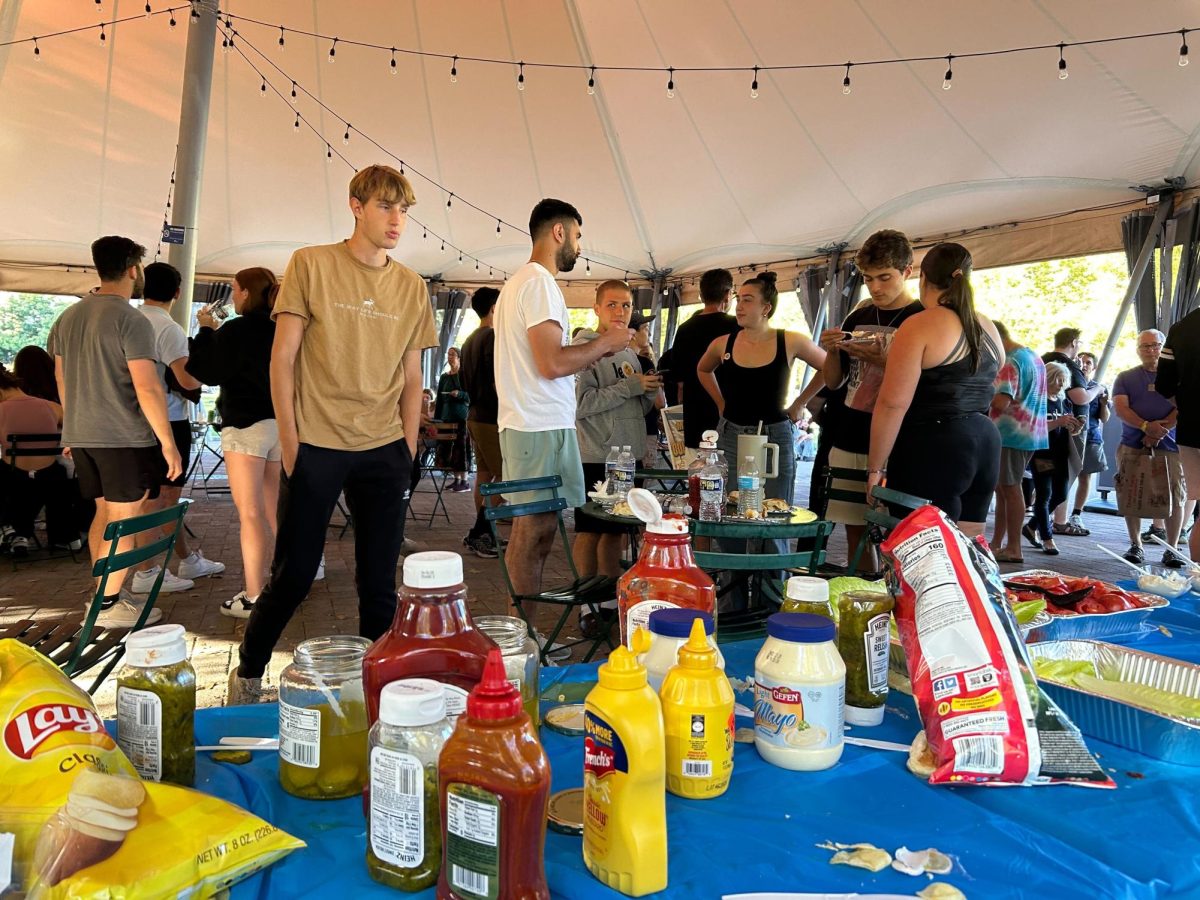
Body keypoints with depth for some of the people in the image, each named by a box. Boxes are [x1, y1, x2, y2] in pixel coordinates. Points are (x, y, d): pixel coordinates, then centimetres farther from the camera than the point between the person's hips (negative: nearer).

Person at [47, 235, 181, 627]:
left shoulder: (68, 317, 11)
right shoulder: (131, 321, -14)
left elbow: (62, 378, 17)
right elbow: (147, 388, -19)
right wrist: (168, 442, -14)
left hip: (80, 435, 8)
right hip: (123, 437, -8)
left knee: (104, 513, 17)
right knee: (123, 521, 1)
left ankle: (107, 594, 24)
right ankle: (110, 605, 6)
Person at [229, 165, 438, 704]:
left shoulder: (412, 287, 10)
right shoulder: (311, 265, 1)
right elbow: (282, 357, -1)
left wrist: (408, 449, 6)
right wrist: (289, 438, -7)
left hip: (384, 451, 3)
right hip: (316, 445, -3)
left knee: (379, 582, 7)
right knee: (293, 575, 4)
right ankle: (247, 675, 27)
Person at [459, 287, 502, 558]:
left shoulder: (469, 340, 14)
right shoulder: (493, 337, -14)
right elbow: (499, 383, -21)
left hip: (474, 415, 10)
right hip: (491, 417, -10)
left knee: (484, 474, 12)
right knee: (502, 477, -6)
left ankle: (481, 534, 15)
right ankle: (478, 534, -5)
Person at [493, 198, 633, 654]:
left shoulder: (518, 282, 21)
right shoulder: (540, 283, -12)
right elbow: (553, 363, -21)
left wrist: (597, 350, 19)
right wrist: (605, 343, -7)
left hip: (525, 423, 11)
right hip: (543, 427, -11)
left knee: (532, 527, 13)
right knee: (536, 528, -5)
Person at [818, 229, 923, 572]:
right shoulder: (857, 318, 13)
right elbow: (834, 382, 16)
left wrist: (885, 361, -22)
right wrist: (832, 351, -3)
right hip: (848, 441, 5)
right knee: (855, 532, 10)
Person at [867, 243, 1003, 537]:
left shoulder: (920, 326, -11)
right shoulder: (989, 329, 13)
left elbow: (893, 404, -16)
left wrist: (875, 468, -10)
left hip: (933, 448, -8)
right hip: (985, 443, 8)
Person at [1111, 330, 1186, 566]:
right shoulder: (1126, 378, 10)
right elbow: (1120, 408, -3)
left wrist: (1161, 429, -15)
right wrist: (1146, 426, -18)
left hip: (1170, 446, 0)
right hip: (1132, 447, 0)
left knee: (1175, 498, -3)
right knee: (1131, 498, 0)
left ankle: (1172, 549, 7)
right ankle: (1136, 546, 13)